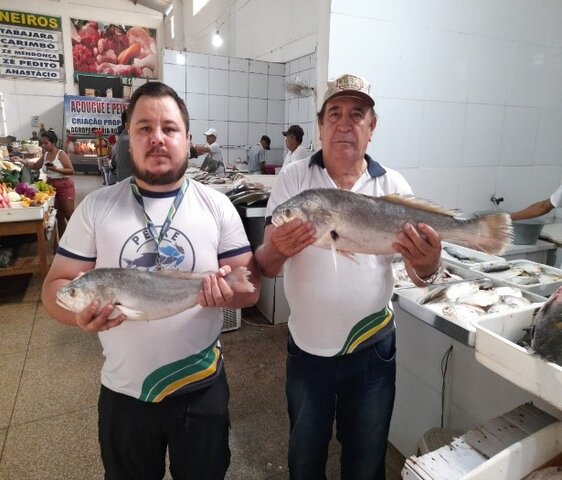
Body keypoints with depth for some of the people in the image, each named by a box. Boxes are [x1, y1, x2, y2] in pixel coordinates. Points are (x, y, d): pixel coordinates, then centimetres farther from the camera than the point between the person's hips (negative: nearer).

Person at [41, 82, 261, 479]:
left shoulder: (216, 205, -6)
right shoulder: (96, 207, -5)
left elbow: (251, 283, -5)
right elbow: (57, 284, -2)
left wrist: (231, 290, -28)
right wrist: (80, 309, -24)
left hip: (201, 388, 0)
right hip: (124, 392, 1)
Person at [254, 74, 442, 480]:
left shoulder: (393, 186, -5)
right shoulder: (293, 179, -7)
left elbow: (418, 276, -6)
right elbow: (265, 267, -11)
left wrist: (429, 264, -30)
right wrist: (277, 250, -35)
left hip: (373, 350, 1)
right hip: (307, 349, 0)